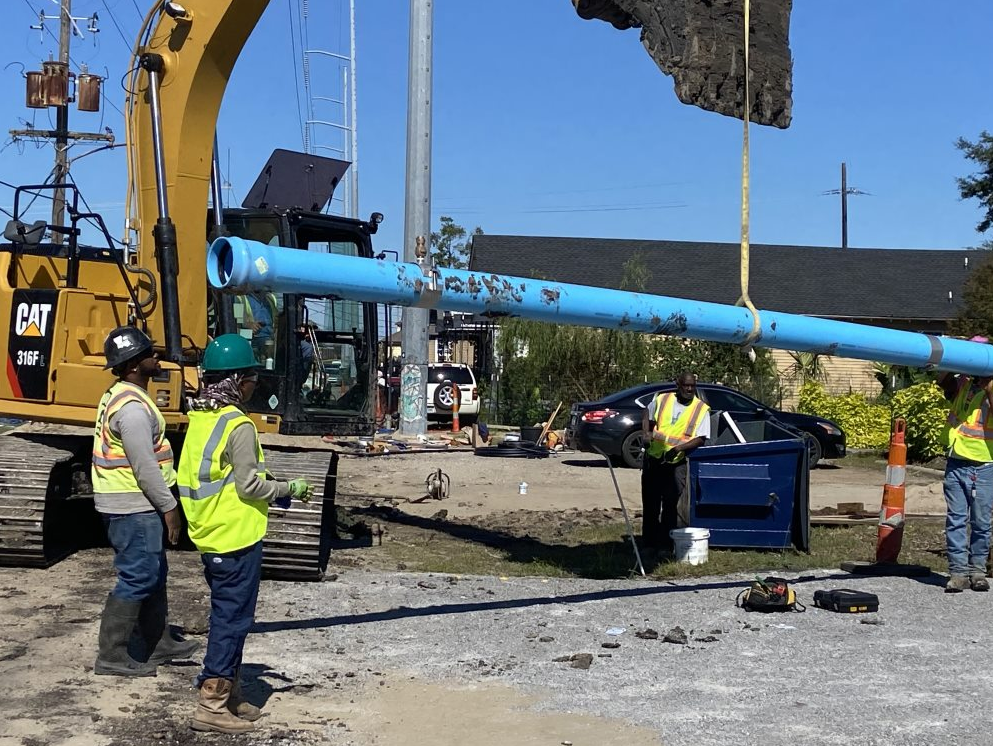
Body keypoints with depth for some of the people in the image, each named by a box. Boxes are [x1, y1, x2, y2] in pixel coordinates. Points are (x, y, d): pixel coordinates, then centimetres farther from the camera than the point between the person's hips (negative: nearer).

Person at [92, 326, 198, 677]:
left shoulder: (121, 396, 12)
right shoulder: (132, 407, -22)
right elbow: (144, 466, -22)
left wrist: (164, 501, 19)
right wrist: (168, 507, -16)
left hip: (133, 504, 11)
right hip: (133, 506, -11)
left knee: (153, 574, 18)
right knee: (137, 578, -5)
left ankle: (159, 642, 28)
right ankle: (111, 656, 2)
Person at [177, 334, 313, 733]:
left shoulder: (200, 419, 8)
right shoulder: (239, 425, -19)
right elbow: (248, 485, -18)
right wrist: (290, 488, -4)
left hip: (210, 537, 9)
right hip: (237, 539, -9)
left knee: (227, 615, 18)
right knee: (232, 620, -1)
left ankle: (229, 692, 27)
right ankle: (212, 705, 3)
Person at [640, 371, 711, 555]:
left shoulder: (701, 410, -4)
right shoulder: (661, 400, 3)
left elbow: (700, 439, -11)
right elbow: (647, 416, 23)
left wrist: (679, 448, -25)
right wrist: (647, 433, 5)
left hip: (677, 463, -3)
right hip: (653, 459, 3)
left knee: (670, 505, -9)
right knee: (650, 503, 11)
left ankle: (666, 544, -1)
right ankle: (649, 541, 24)